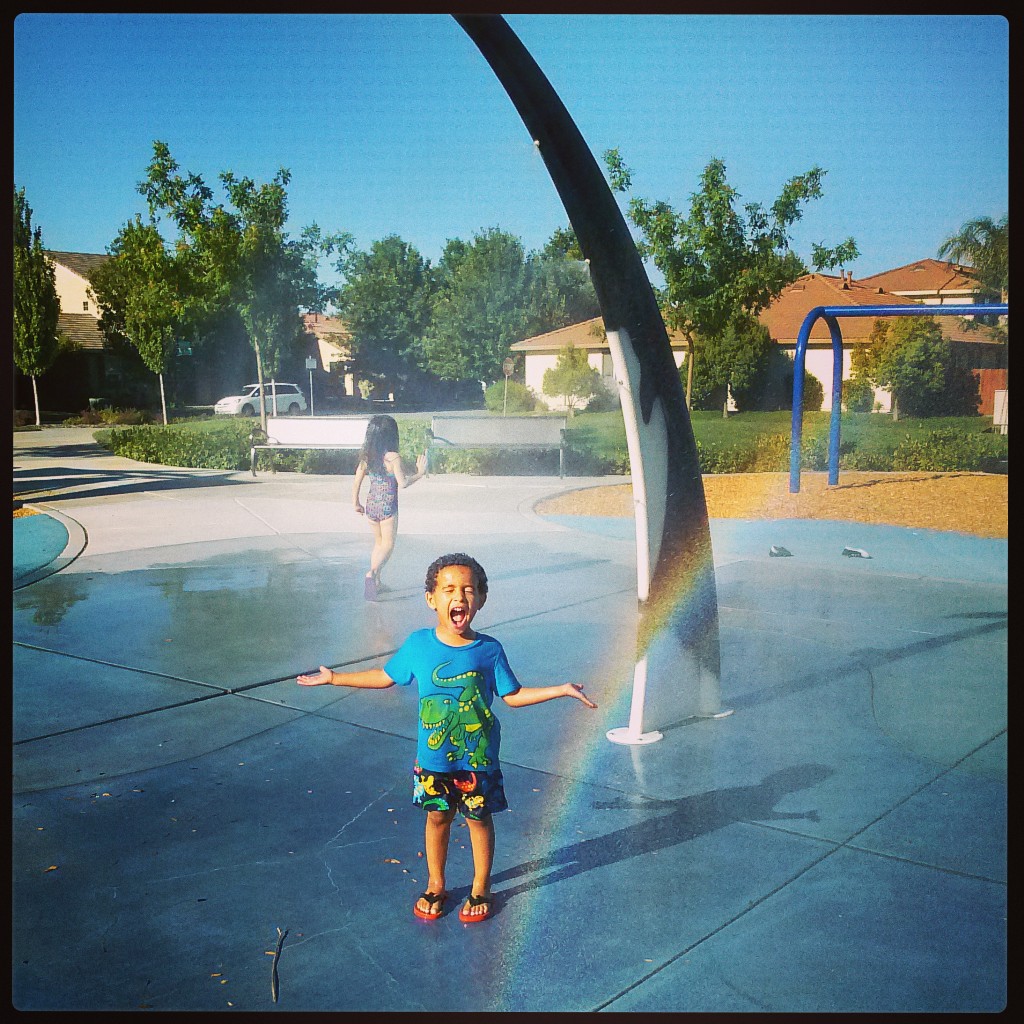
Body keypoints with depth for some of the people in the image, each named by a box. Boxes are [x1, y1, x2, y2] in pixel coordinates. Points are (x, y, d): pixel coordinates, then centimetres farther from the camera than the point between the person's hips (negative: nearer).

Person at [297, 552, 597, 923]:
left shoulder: (489, 650, -13)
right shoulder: (418, 644, -12)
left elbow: (513, 695, -1)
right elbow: (385, 677, 4)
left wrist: (561, 689, -9)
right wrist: (333, 677, 8)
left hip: (479, 759, -1)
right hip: (433, 759, 1)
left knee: (479, 819, 14)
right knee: (437, 818, 17)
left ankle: (480, 889, 36)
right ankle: (435, 885, 39)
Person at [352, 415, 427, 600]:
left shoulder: (366, 456, 0)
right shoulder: (393, 457, -16)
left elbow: (357, 482, 4)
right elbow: (402, 483, -19)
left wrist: (356, 503, 16)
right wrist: (420, 473, -5)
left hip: (371, 506, 6)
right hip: (388, 506, -6)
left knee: (378, 543, 19)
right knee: (388, 544, 3)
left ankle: (375, 583, 22)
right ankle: (372, 573, -21)